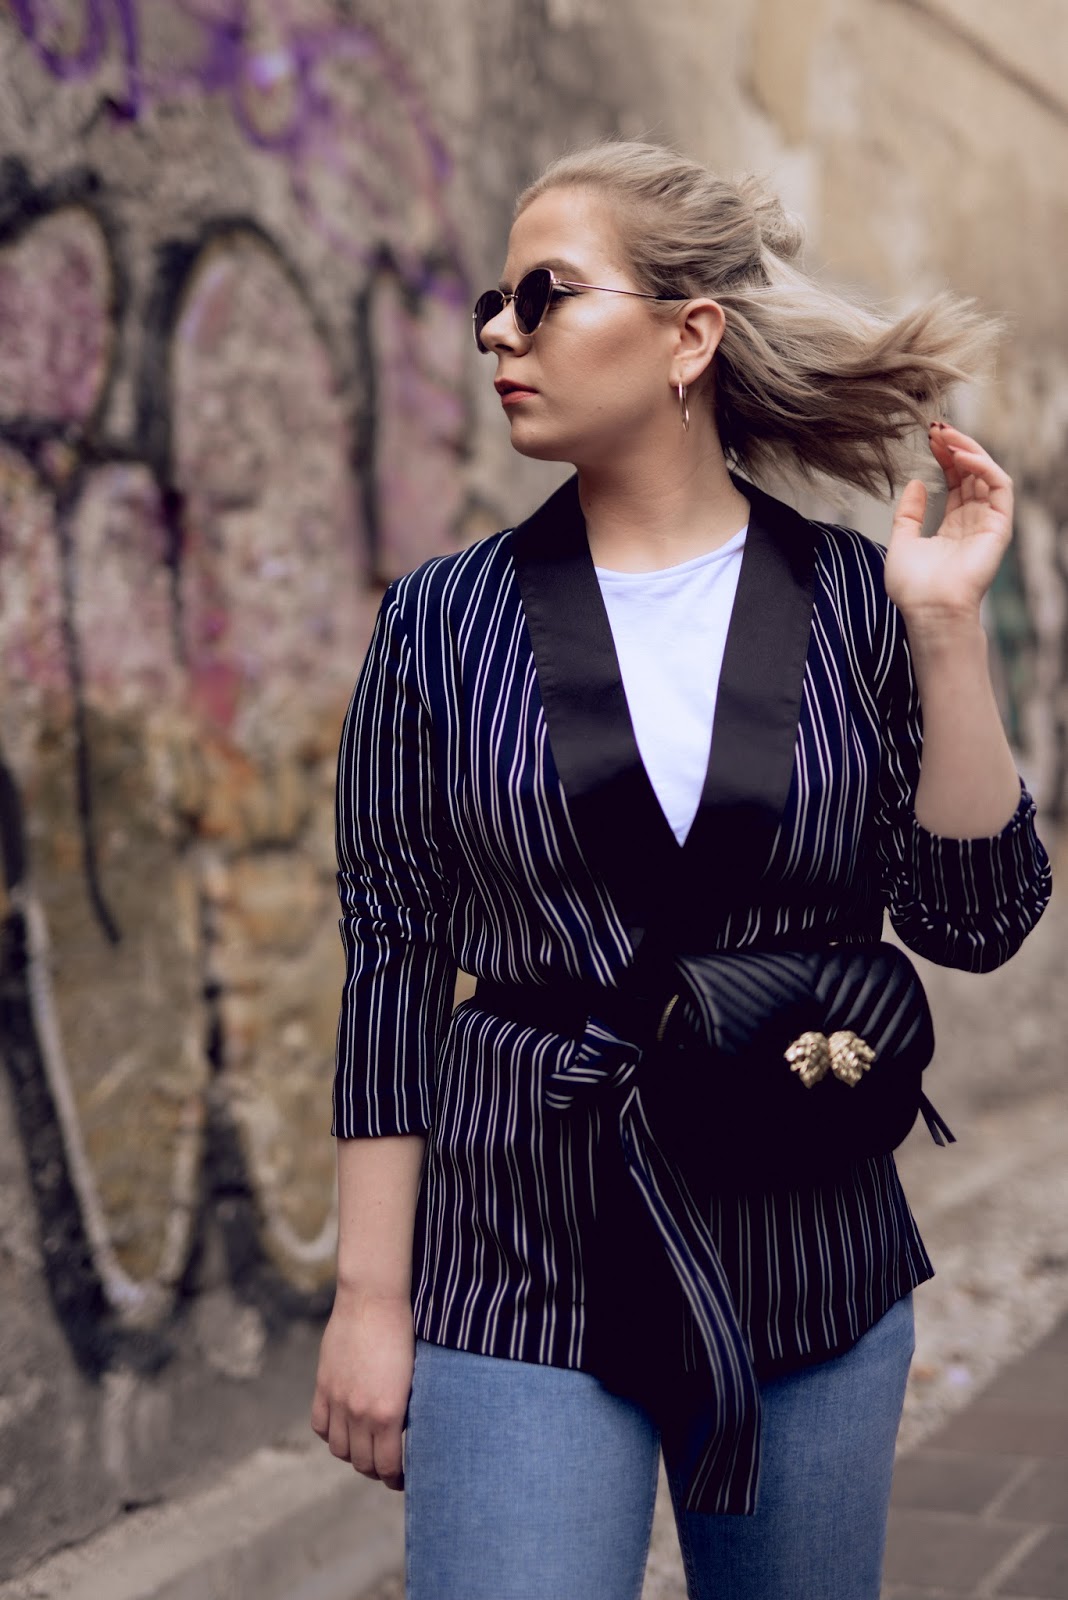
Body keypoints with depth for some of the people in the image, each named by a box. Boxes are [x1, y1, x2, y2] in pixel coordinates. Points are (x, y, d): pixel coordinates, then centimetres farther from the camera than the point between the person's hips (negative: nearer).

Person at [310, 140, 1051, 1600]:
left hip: (814, 1265, 2)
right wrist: (371, 1297, -1)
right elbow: (395, 959, 0)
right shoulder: (446, 624, -2)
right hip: (524, 1272, -1)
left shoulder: (852, 602, -1)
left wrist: (947, 631, -12)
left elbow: (975, 922, -3)